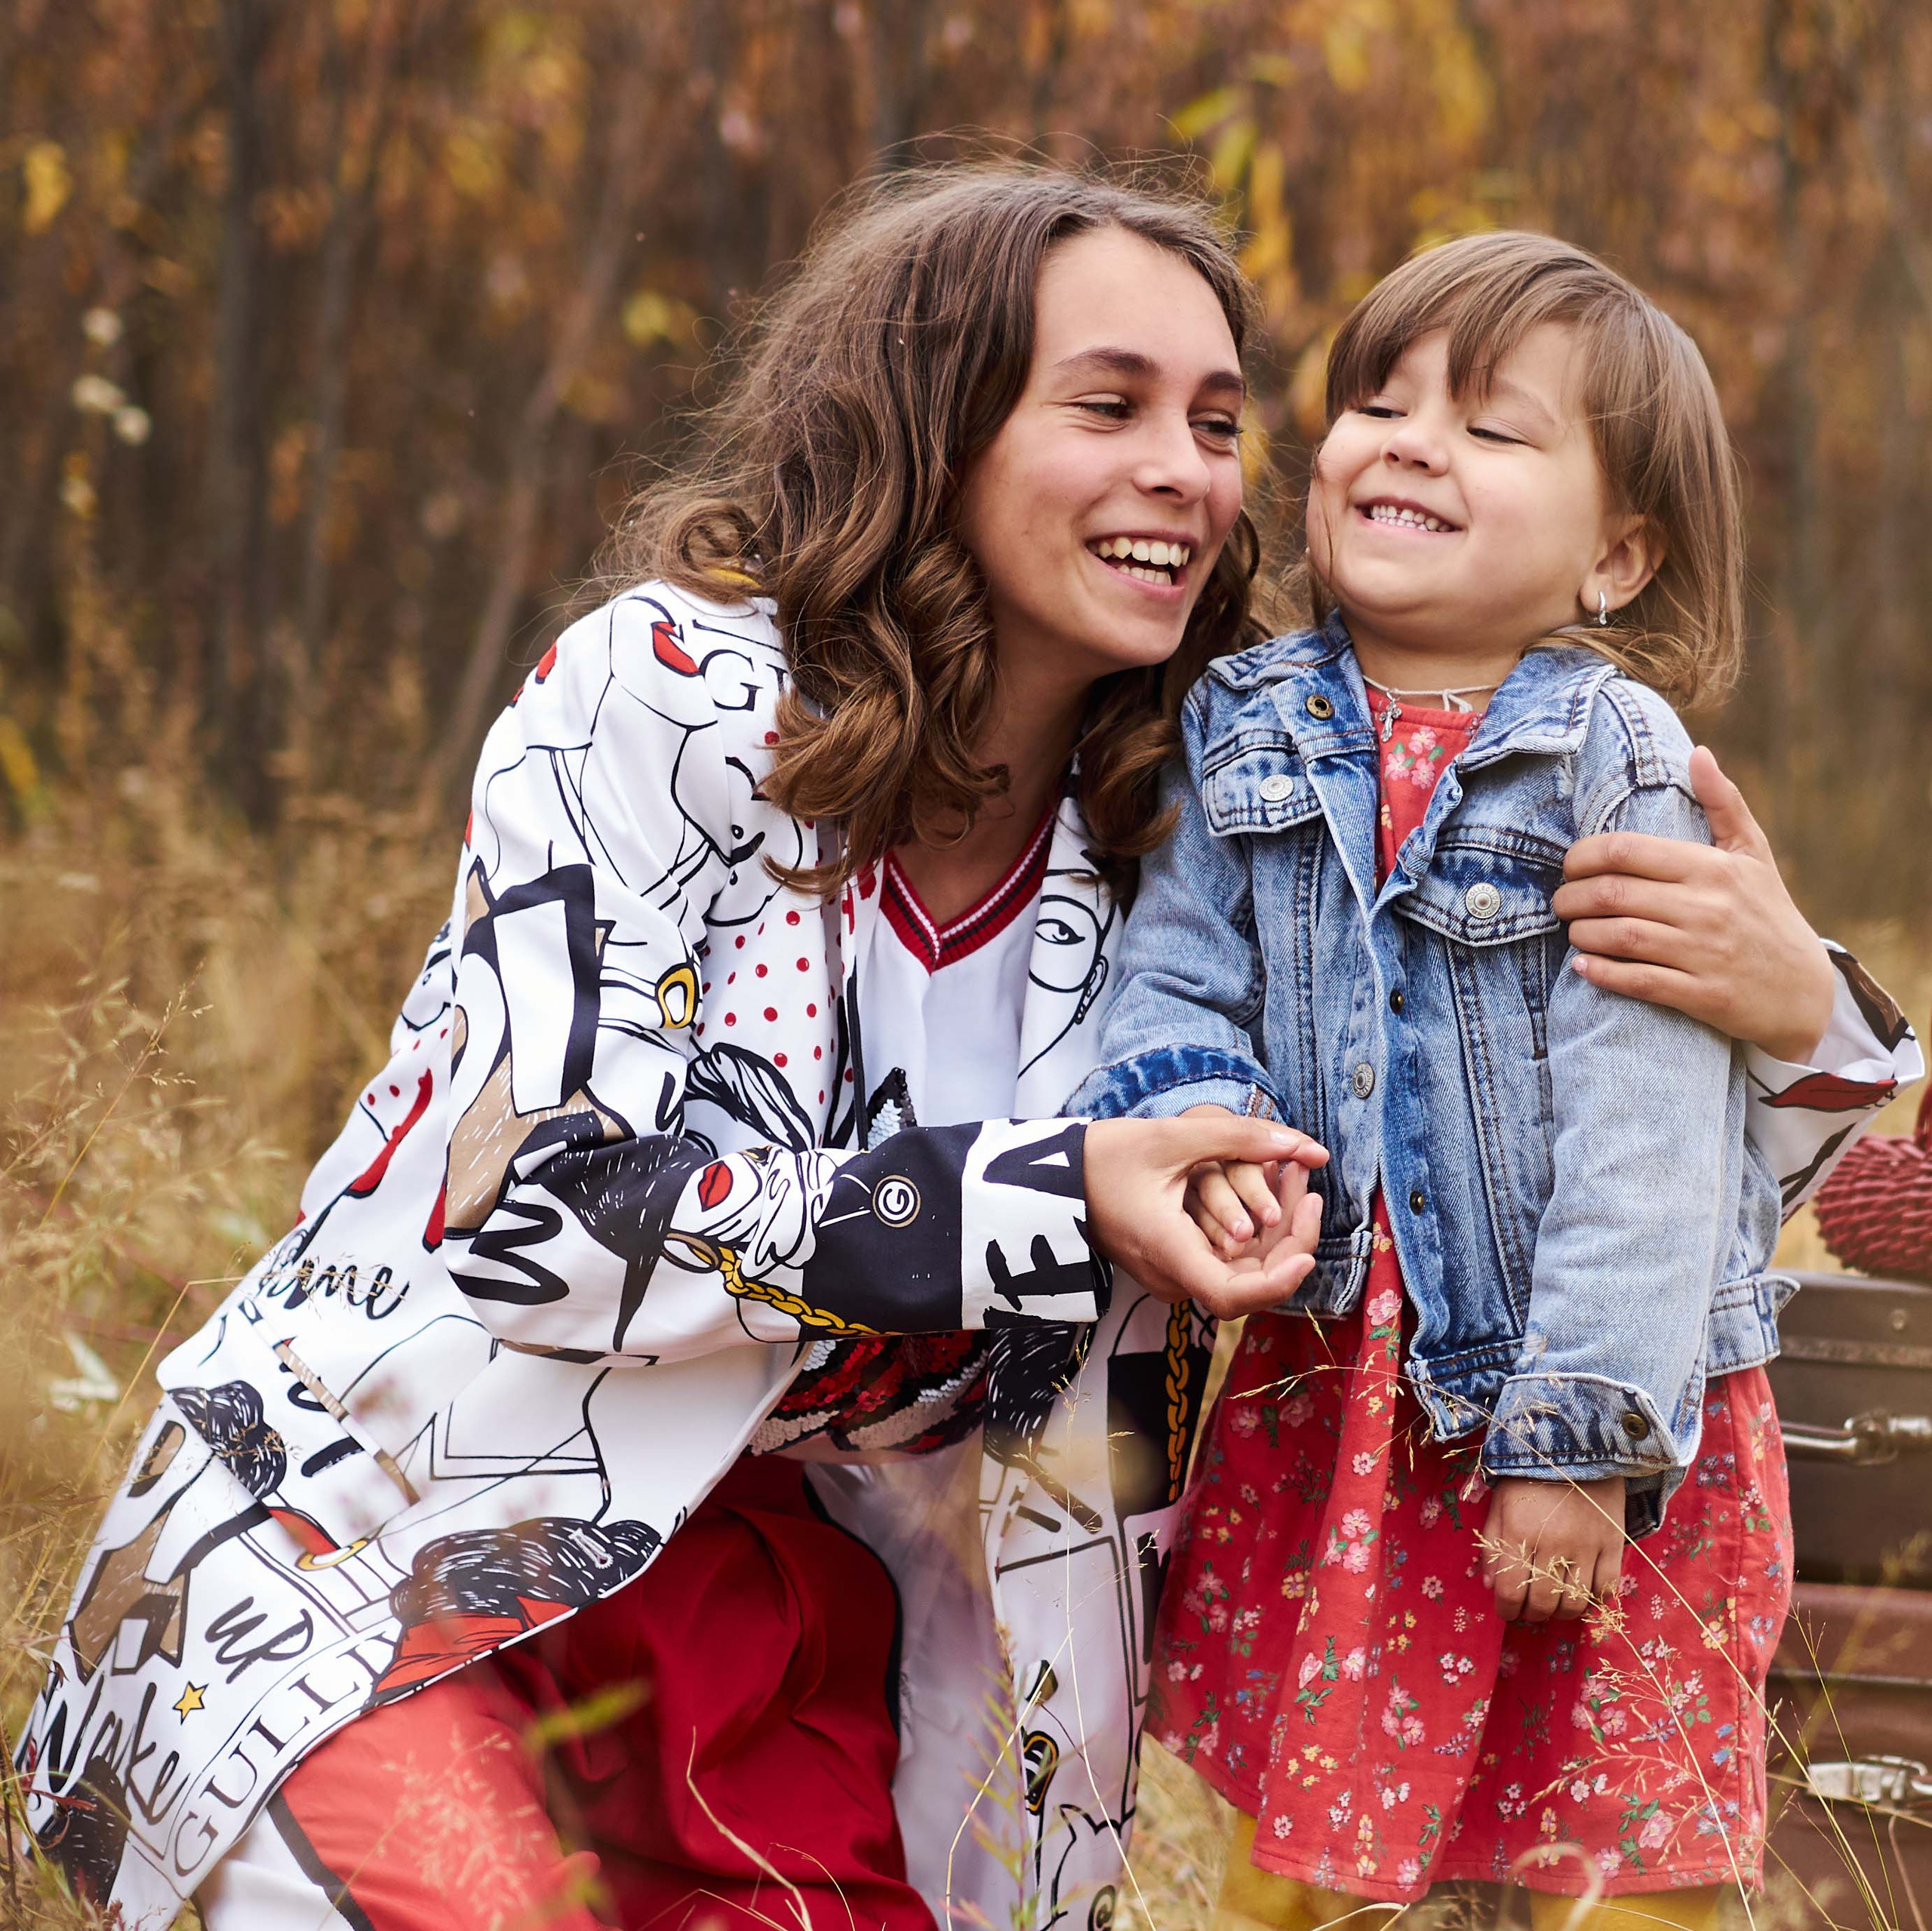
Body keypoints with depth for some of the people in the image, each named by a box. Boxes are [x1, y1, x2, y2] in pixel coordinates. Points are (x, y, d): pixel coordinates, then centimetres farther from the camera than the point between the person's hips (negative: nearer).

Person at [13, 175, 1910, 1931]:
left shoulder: (1179, 850, -4)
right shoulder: (664, 694, -16)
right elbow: (541, 1201, -22)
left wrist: (1787, 1005, -20)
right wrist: (1040, 1201, -28)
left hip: (763, 1573, 5)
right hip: (393, 1533, -5)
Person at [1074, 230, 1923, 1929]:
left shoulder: (1619, 758, -12)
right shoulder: (1246, 733, 3)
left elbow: (1644, 1130, -16)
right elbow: (1175, 984, 5)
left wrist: (1577, 1436, -19)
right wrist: (1200, 1129, -19)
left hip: (1607, 1417, -4)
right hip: (1323, 1391, 4)